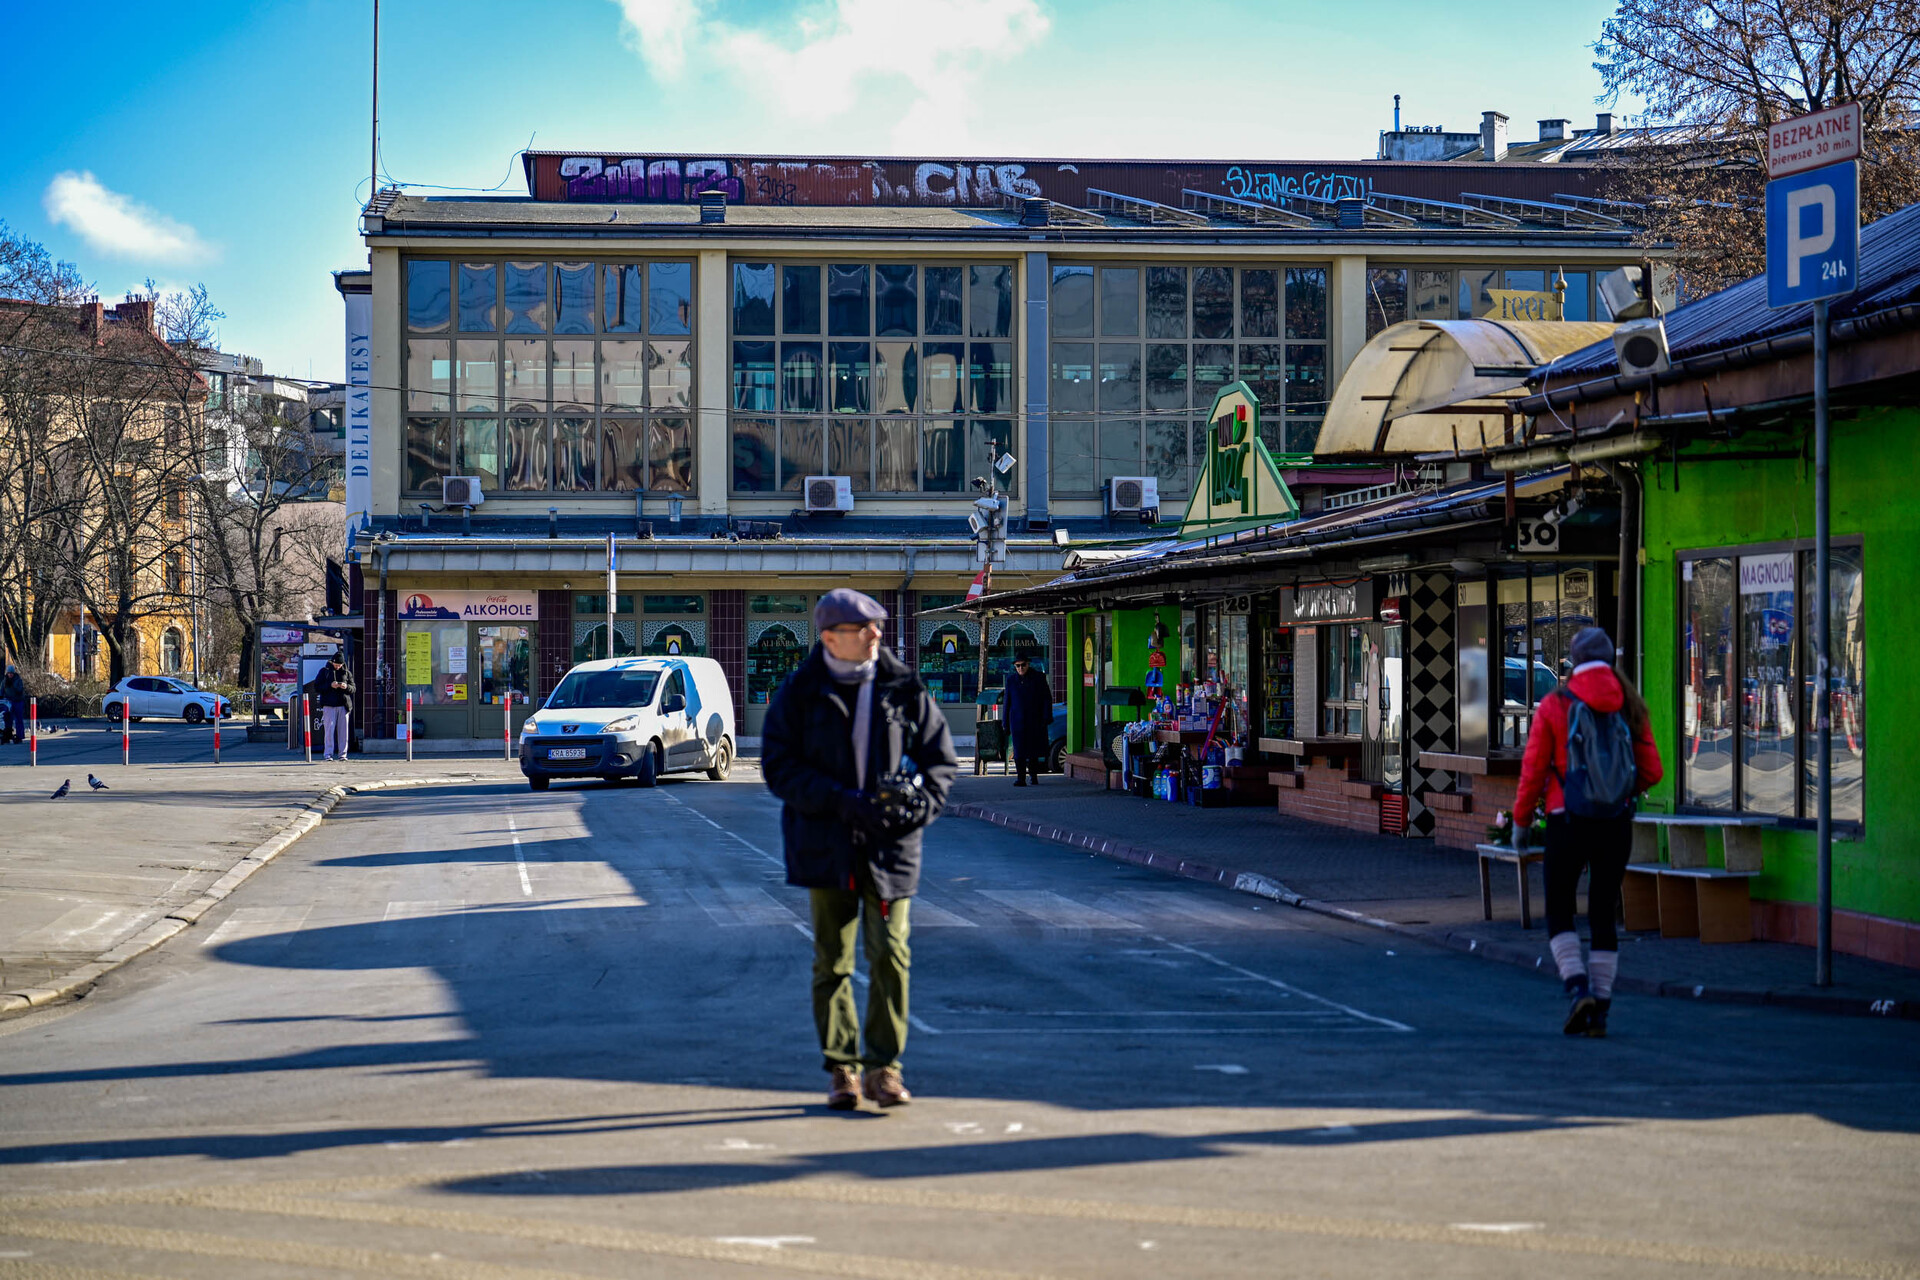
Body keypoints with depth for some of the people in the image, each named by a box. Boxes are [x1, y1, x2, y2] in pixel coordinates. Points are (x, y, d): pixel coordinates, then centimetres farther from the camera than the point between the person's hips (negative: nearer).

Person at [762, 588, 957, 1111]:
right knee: (832, 960, 5)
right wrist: (844, 803, -16)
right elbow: (779, 767, -4)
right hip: (827, 844, 0)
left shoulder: (905, 689, 5)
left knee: (890, 954, -7)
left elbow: (941, 758, 8)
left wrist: (920, 803, -12)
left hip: (890, 845, 0)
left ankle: (883, 1068, 4)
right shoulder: (799, 694, 1)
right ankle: (842, 1068, 15)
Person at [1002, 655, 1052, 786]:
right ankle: (1020, 779, -11)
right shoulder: (1011, 680, 7)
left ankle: (1034, 776, 25)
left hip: (1035, 721, 0)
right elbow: (1006, 702, 10)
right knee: (1019, 752, -9)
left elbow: (1047, 699, 1)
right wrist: (1006, 723, 7)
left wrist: (1046, 718, -8)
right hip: (1018, 722, 0)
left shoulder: (1038, 678, 2)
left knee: (1033, 751, 8)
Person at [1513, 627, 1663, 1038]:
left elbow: (1533, 770, -5)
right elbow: (1652, 771, 3)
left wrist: (1521, 819, 8)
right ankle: (1600, 1010, 9)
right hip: (1617, 825, 3)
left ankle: (1578, 989, -12)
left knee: (1559, 913, 9)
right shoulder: (1630, 707, 2)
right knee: (1603, 916, 12)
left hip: (1568, 822, -3)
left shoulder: (1554, 706, -5)